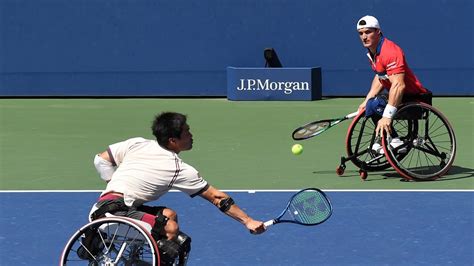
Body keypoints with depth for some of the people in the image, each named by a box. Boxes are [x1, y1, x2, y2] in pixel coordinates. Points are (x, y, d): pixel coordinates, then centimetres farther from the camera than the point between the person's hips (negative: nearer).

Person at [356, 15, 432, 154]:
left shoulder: (390, 52, -25)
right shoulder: (372, 52, 8)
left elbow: (398, 85, -35)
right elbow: (379, 77, 23)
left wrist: (387, 116, -41)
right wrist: (367, 100, 12)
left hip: (415, 98, -11)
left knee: (374, 105, -26)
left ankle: (395, 142, -19)